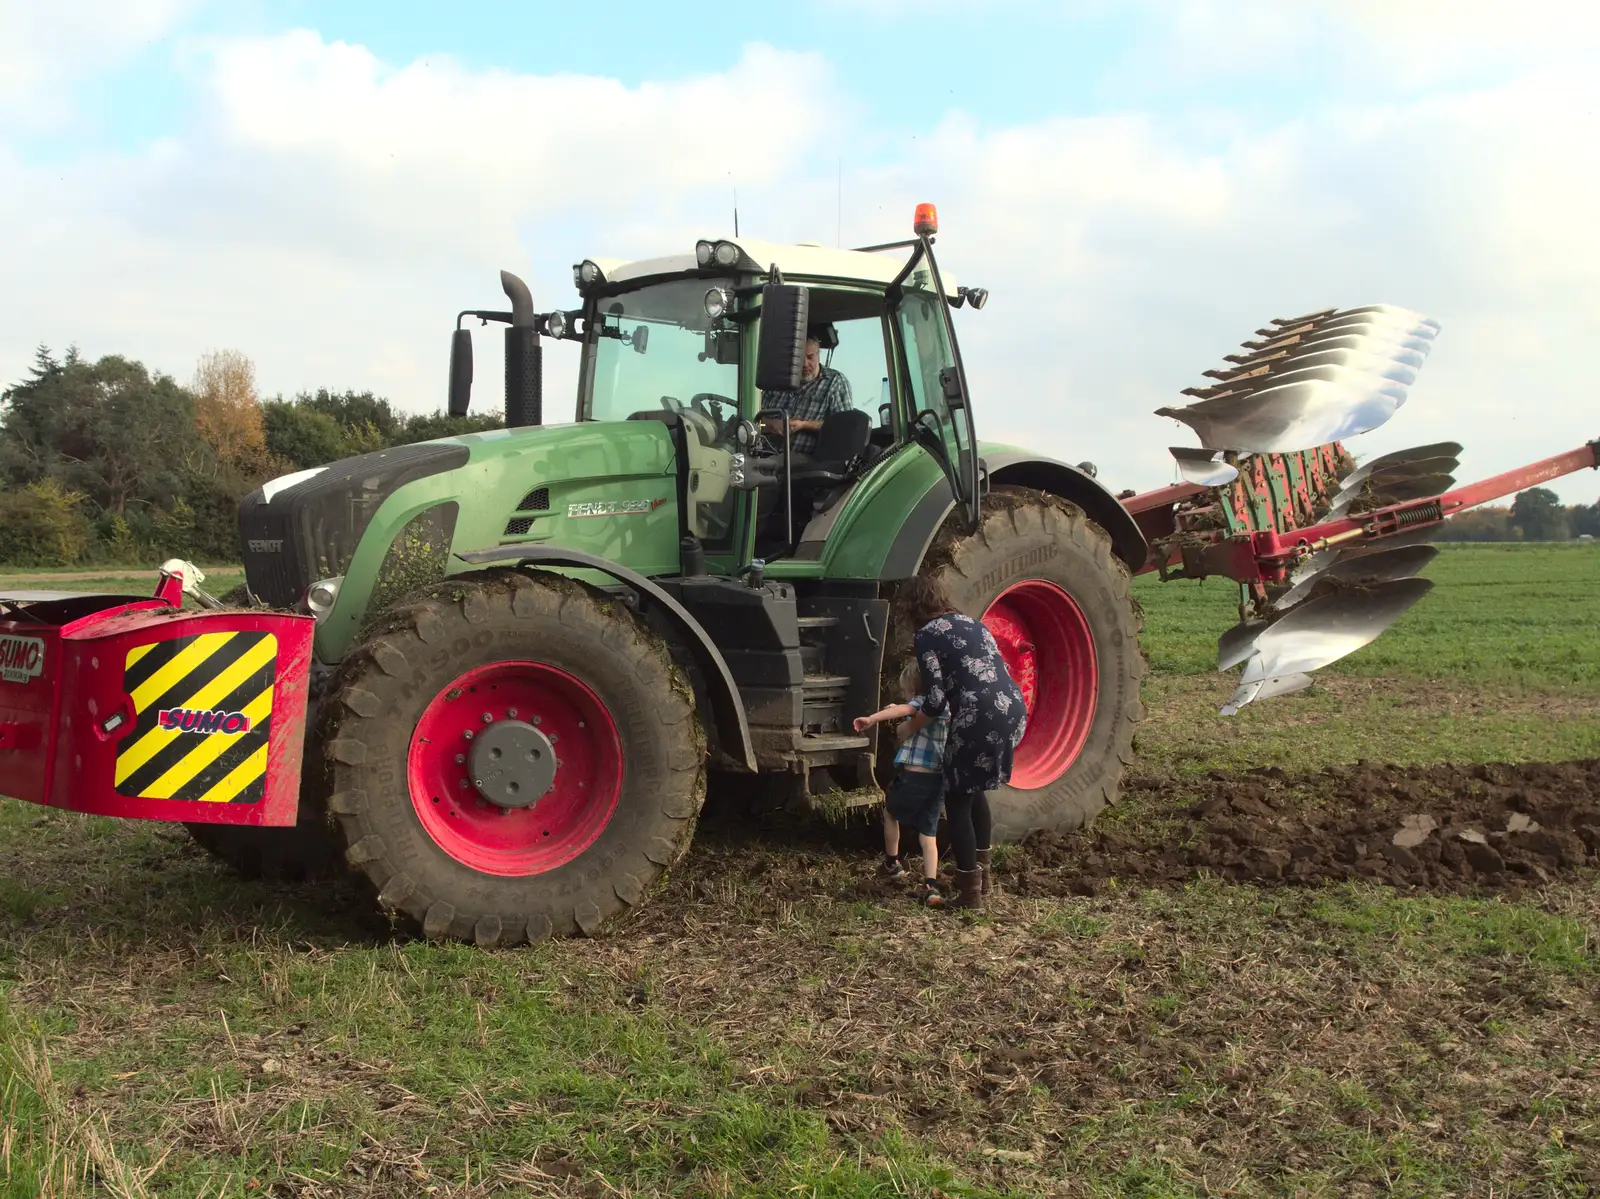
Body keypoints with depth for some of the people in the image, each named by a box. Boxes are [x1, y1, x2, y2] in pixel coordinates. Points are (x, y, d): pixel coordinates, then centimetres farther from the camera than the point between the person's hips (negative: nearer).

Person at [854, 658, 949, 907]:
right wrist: (902, 713, 40)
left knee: (890, 812, 24)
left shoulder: (922, 703, -6)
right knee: (928, 834, 8)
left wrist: (872, 719, -37)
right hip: (938, 779, 6)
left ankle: (893, 863, 34)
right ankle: (931, 886, -7)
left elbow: (902, 709, -29)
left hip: (912, 775, -6)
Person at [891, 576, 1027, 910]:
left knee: (957, 801, 6)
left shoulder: (928, 635, 1)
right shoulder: (972, 624, 23)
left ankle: (970, 893, 6)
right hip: (1013, 709, 8)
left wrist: (911, 727, 12)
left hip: (980, 718, -8)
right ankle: (980, 871, 34)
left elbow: (935, 700, -6)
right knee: (974, 789, 27)